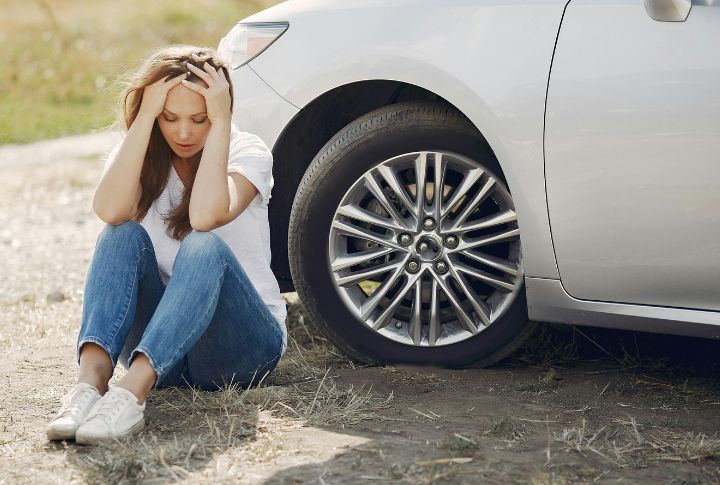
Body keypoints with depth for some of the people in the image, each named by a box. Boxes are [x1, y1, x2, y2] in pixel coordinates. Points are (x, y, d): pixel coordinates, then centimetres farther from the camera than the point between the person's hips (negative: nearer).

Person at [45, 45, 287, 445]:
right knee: (123, 235, -24)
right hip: (158, 339, 3)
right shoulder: (139, 154, 3)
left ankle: (132, 392, -52)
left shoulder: (247, 152, -5)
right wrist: (146, 117, -21)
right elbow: (110, 210, -23)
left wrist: (220, 121, -24)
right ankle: (92, 379, -45)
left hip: (243, 342, -2)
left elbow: (205, 216, -29)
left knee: (204, 247, -33)